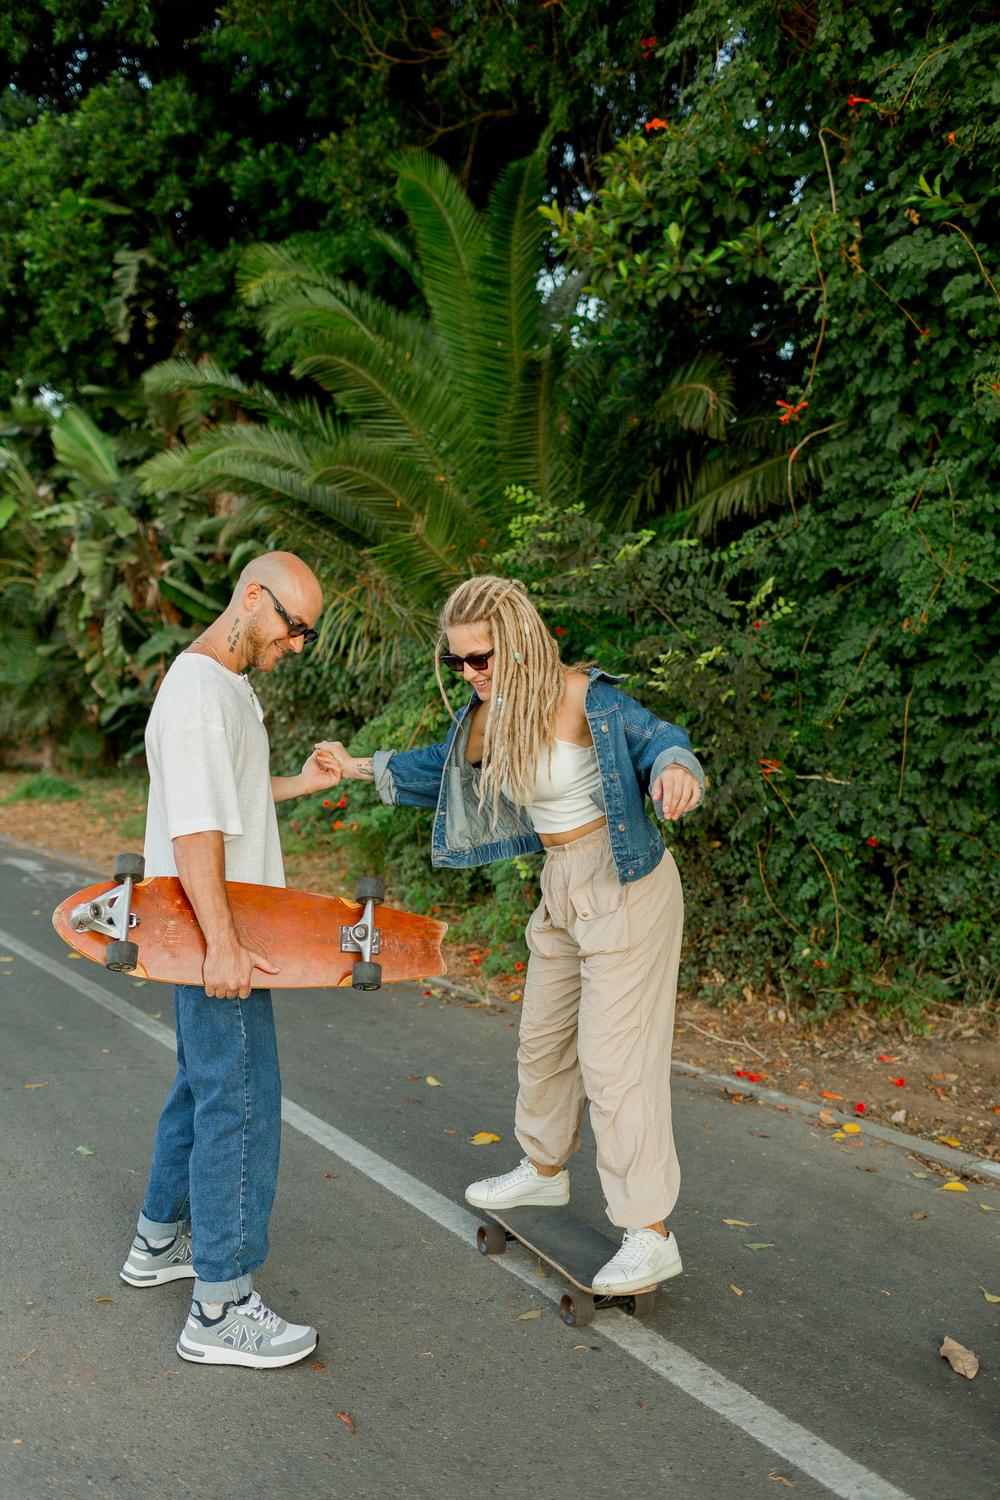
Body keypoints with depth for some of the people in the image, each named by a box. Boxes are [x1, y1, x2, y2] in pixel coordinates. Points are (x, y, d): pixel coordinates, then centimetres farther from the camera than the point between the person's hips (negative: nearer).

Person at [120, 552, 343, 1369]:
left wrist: (296, 785, 16)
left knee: (203, 1085, 22)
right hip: (213, 937, -11)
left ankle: (160, 1240, 38)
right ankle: (221, 1308, 6)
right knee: (241, 1103, -4)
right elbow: (194, 830, -27)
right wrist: (222, 942, -30)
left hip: (222, 933, 11)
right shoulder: (200, 694, -20)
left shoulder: (226, 684, 13)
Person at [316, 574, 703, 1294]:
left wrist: (673, 769, -38)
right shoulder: (488, 712, 4)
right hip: (563, 889, 8)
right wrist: (360, 766, 21)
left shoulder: (581, 696, -20)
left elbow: (656, 738, -14)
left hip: (624, 886, -8)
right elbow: (446, 768, 21)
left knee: (614, 1055, -7)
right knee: (545, 1037, 20)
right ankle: (545, 1169, 44)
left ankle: (652, 1235, 5)